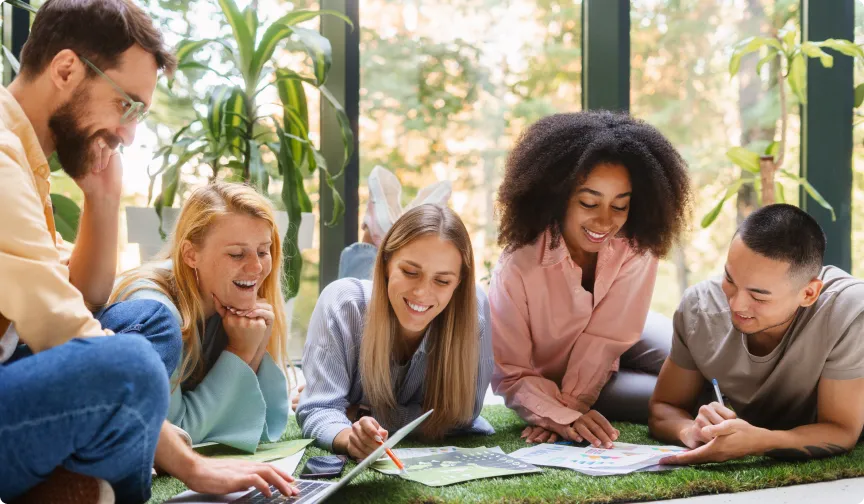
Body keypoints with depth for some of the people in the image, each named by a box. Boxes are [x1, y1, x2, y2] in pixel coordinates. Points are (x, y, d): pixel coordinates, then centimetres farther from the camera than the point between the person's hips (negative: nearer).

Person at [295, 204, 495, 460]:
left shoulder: (475, 313, -19)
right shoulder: (342, 302, -20)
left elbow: (458, 415, -14)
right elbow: (321, 409, -22)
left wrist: (357, 412, -19)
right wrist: (350, 436, -45)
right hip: (351, 463, -1)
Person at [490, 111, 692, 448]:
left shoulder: (637, 248, -23)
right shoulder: (519, 267, -33)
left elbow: (604, 337, -19)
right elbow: (510, 373, -27)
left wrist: (569, 405, -26)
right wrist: (563, 417, -41)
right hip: (549, 375, -4)